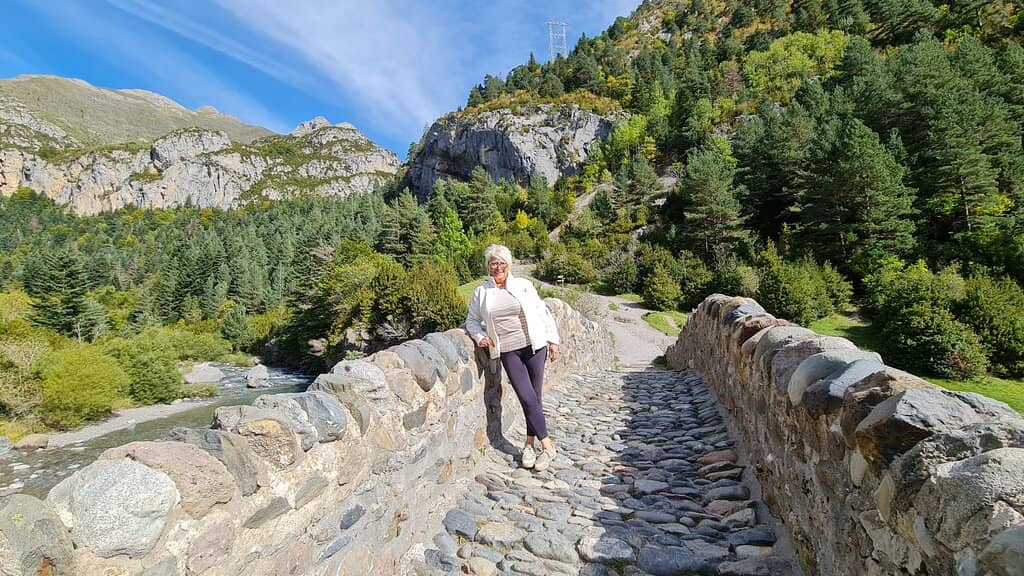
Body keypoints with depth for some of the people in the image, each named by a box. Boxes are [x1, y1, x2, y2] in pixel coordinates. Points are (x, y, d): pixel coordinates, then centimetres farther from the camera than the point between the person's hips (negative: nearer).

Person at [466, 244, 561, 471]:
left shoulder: (523, 285, 3)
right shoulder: (480, 293, 6)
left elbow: (542, 312, 8)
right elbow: (472, 321, 17)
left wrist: (552, 339, 5)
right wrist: (480, 336, -2)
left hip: (534, 346, 0)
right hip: (508, 352, 0)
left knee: (534, 397, 4)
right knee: (528, 398, -5)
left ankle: (530, 445, 18)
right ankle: (547, 445, 7)